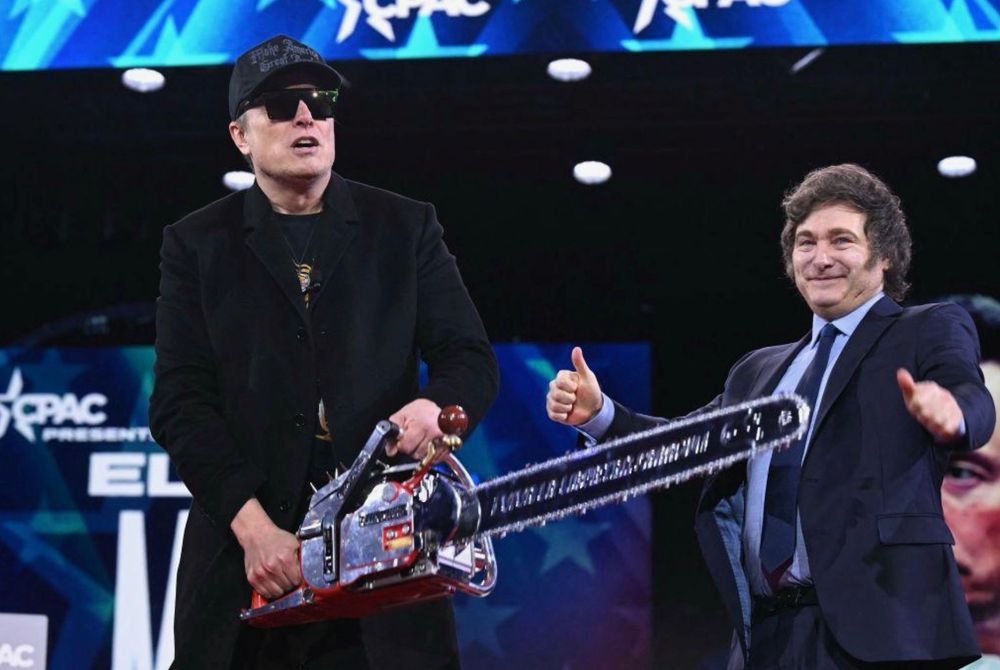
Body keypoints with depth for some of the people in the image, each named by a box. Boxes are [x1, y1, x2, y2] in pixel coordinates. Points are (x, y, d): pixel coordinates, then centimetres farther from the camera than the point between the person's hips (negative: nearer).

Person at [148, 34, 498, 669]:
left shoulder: (407, 228, 10)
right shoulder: (197, 244, 7)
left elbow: (471, 359, 5)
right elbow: (180, 402, 0)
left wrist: (435, 404, -19)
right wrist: (253, 526, -12)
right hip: (247, 548, 0)